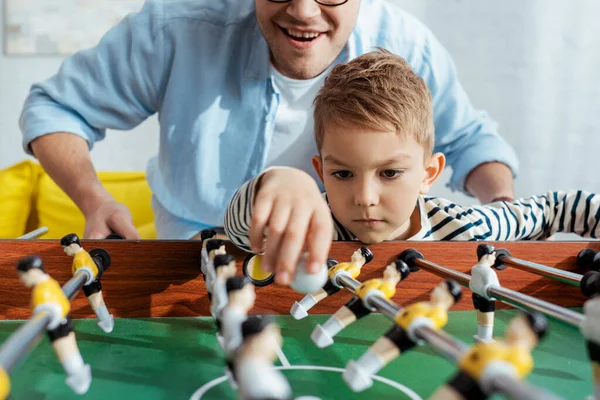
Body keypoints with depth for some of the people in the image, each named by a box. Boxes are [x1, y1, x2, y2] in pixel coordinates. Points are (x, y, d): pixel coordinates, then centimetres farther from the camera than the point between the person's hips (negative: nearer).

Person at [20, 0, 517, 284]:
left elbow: (470, 138, 3)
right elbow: (54, 107, -7)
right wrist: (97, 202, -25)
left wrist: (506, 205, -17)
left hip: (338, 263, 2)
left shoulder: (406, 47, -15)